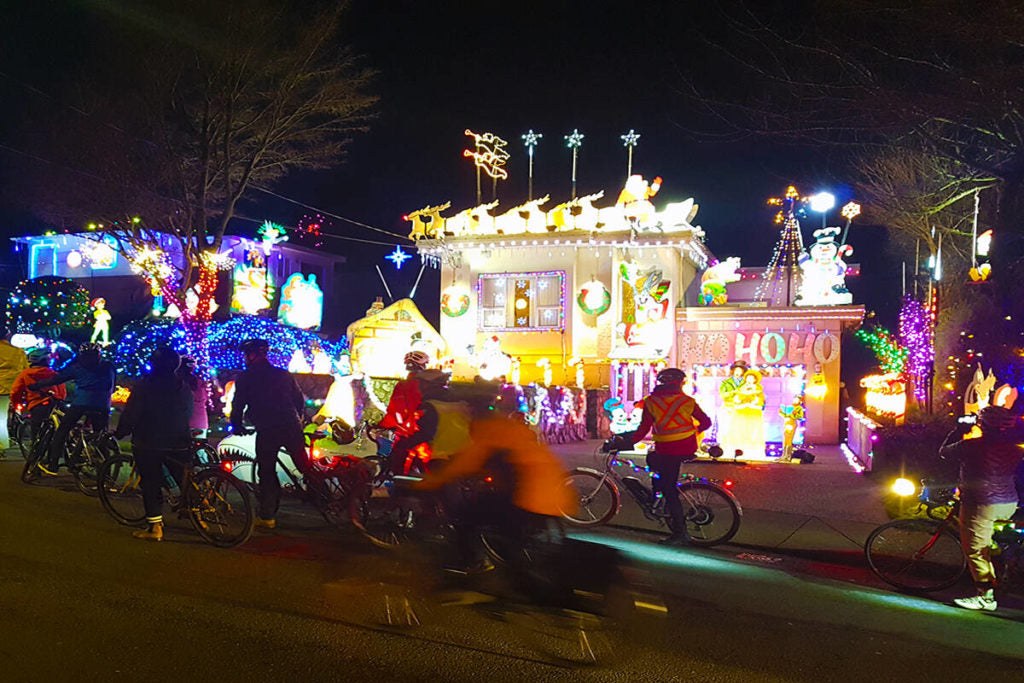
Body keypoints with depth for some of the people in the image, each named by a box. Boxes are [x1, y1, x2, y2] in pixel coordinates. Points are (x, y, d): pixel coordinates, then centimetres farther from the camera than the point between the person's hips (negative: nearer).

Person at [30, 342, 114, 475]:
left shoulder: (78, 367, 13)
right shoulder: (108, 367, 19)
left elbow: (56, 379, 14)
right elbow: (111, 388, 24)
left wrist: (36, 386, 23)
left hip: (81, 403, -2)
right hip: (102, 406, 2)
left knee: (62, 430, 9)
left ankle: (52, 464, 4)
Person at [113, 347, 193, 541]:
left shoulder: (144, 386, -9)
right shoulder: (184, 387, 5)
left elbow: (130, 415, -9)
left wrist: (119, 433, 5)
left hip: (148, 444, -3)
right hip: (178, 444, 4)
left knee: (151, 484, 3)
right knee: (184, 481, 15)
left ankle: (155, 526, 2)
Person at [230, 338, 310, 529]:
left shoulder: (245, 379, 2)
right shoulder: (284, 375, 12)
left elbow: (238, 405, 3)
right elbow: (300, 400, 15)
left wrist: (237, 426, 19)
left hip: (266, 432, -3)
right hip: (291, 428, 3)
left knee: (266, 473, 7)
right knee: (304, 464, 19)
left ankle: (266, 516, 9)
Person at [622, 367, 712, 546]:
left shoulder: (650, 402, -2)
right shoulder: (687, 401, 3)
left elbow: (643, 430, -5)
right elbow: (706, 422, 7)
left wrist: (627, 442, 8)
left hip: (667, 451, -4)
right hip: (688, 449, 4)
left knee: (669, 490, 3)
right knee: (652, 458, 29)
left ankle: (679, 533, 1)